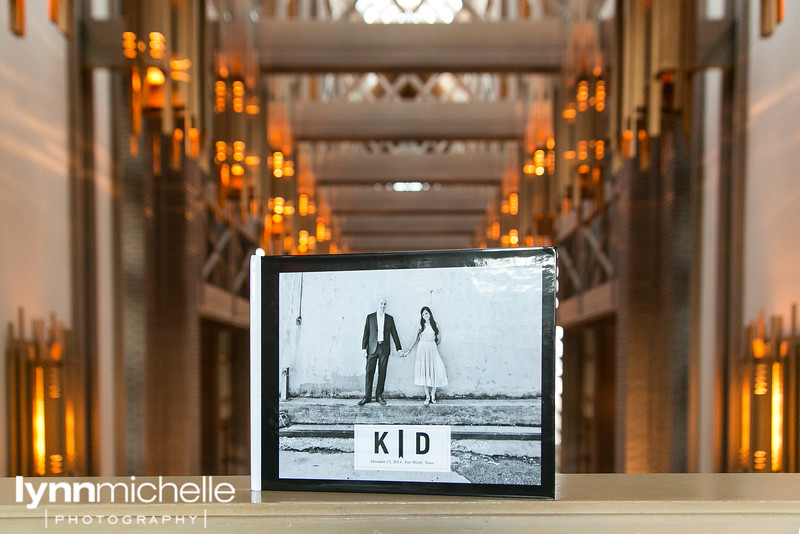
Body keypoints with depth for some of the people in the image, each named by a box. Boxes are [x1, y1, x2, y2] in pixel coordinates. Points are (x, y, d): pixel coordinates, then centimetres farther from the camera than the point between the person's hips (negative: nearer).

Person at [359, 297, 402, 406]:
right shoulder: (370, 317, 5)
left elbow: (394, 334, 11)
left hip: (384, 349, 2)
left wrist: (399, 348, 9)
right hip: (372, 348, -1)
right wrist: (364, 348, -4)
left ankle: (379, 395, 12)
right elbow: (366, 333, 4)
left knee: (382, 373, 3)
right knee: (369, 372, -3)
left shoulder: (389, 318, 10)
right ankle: (367, 396, 3)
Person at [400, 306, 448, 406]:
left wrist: (431, 345, 7)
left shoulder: (434, 325, 7)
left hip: (432, 350, 0)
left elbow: (439, 340, 11)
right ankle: (427, 396, 2)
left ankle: (433, 395, 0)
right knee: (424, 372, -3)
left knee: (435, 371, -11)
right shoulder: (421, 325, 6)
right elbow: (416, 340, 7)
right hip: (422, 350, 0)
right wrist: (408, 351, 5)